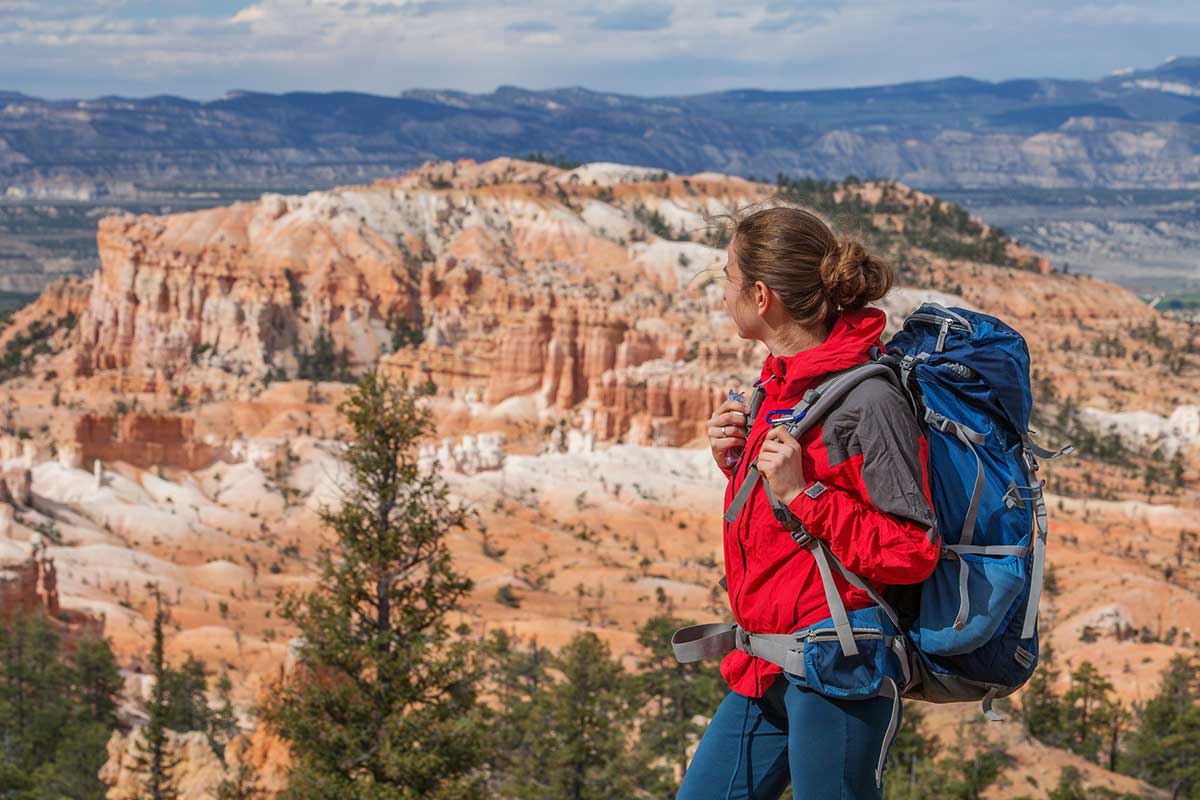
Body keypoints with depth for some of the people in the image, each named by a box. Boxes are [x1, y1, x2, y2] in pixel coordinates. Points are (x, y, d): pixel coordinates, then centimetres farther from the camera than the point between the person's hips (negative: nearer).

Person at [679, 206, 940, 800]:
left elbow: (911, 553, -18)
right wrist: (738, 465, 4)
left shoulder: (867, 400, -17)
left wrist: (804, 492, -20)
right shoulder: (781, 383, 11)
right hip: (767, 674, 9)